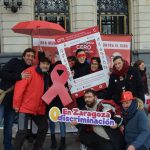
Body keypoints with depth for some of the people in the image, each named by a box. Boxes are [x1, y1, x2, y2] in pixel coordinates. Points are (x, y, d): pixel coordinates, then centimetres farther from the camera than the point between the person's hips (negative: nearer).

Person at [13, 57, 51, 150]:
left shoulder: (47, 76, 10)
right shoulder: (30, 71, -12)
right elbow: (20, 86, -17)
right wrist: (17, 104, -17)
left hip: (39, 109, 7)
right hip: (26, 107, -7)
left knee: (44, 127, 12)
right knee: (23, 131, -9)